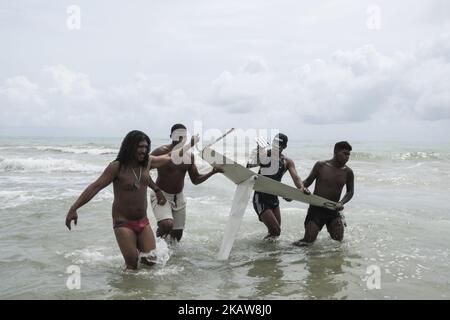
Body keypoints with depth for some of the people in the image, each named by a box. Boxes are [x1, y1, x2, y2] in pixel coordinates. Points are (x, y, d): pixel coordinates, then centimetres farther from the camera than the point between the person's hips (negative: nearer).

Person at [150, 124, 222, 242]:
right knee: (167, 224, -31)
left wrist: (213, 172, -8)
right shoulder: (161, 152, -15)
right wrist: (157, 191, -25)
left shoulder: (189, 156, 4)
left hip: (178, 197, 6)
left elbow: (196, 180, 7)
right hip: (161, 195, -6)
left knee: (177, 236, 8)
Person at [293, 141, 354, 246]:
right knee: (308, 240, -9)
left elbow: (350, 192, 9)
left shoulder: (348, 172, 0)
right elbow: (308, 181, 2)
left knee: (339, 239, 1)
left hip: (333, 209, 2)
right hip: (316, 207, -2)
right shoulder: (321, 165, -6)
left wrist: (341, 203, -10)